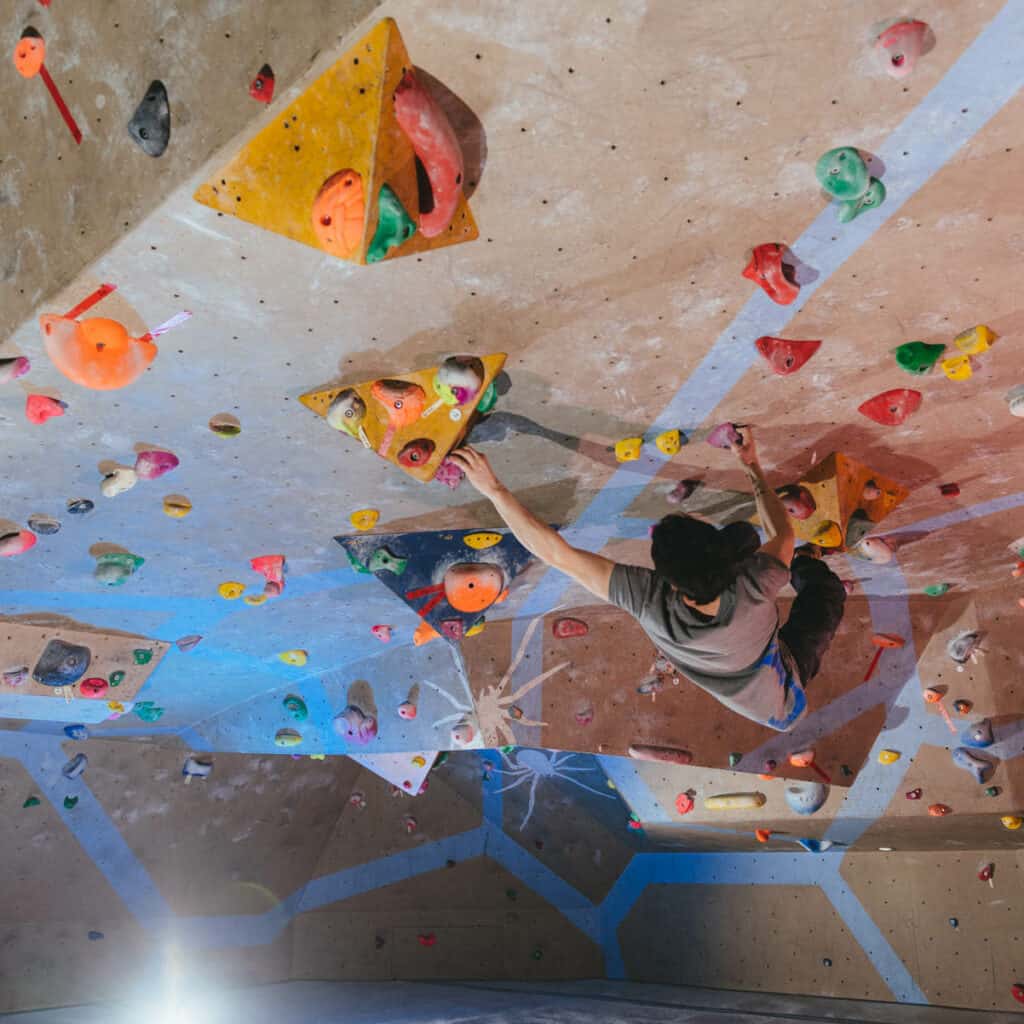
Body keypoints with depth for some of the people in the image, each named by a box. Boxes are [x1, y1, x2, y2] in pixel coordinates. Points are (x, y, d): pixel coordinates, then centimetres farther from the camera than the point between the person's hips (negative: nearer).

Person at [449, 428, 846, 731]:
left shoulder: (650, 601, -40)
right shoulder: (751, 590, -41)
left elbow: (555, 552, -36)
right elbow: (784, 533, -17)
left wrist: (493, 488, -33)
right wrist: (752, 466, -10)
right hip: (786, 701, -1)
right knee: (826, 585, 16)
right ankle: (804, 568, 48)